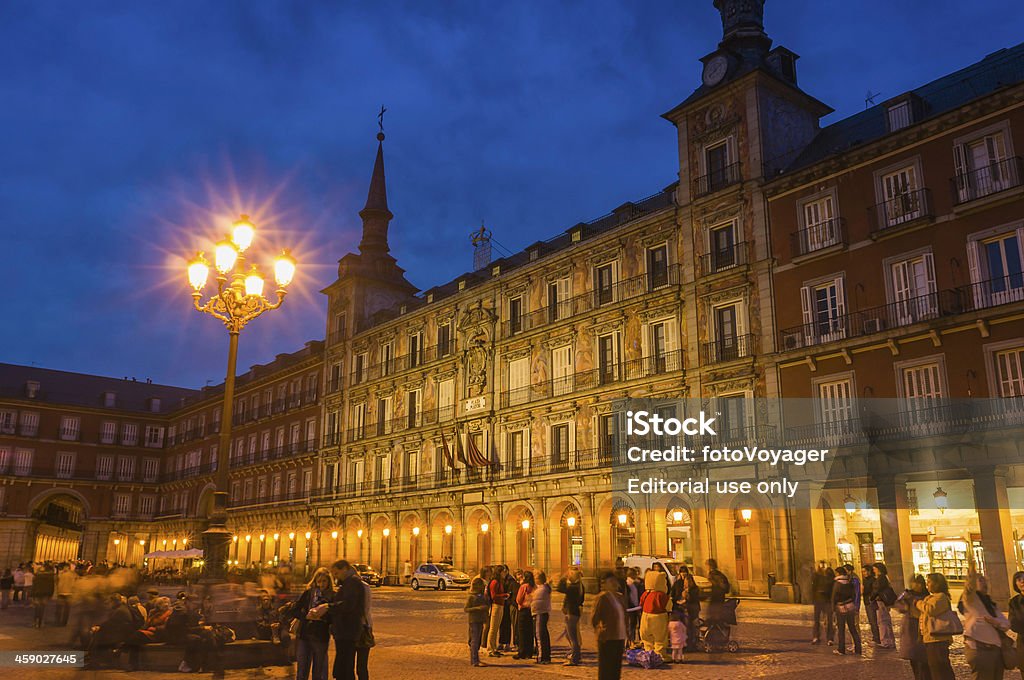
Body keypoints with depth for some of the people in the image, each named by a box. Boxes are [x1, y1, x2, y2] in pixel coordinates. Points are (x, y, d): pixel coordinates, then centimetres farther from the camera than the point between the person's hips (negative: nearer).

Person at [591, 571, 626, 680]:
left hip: (620, 638, 8)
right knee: (605, 671, -1)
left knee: (617, 668, 15)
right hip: (607, 639, -7)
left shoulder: (619, 596, 12)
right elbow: (594, 619, -12)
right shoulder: (602, 597, -11)